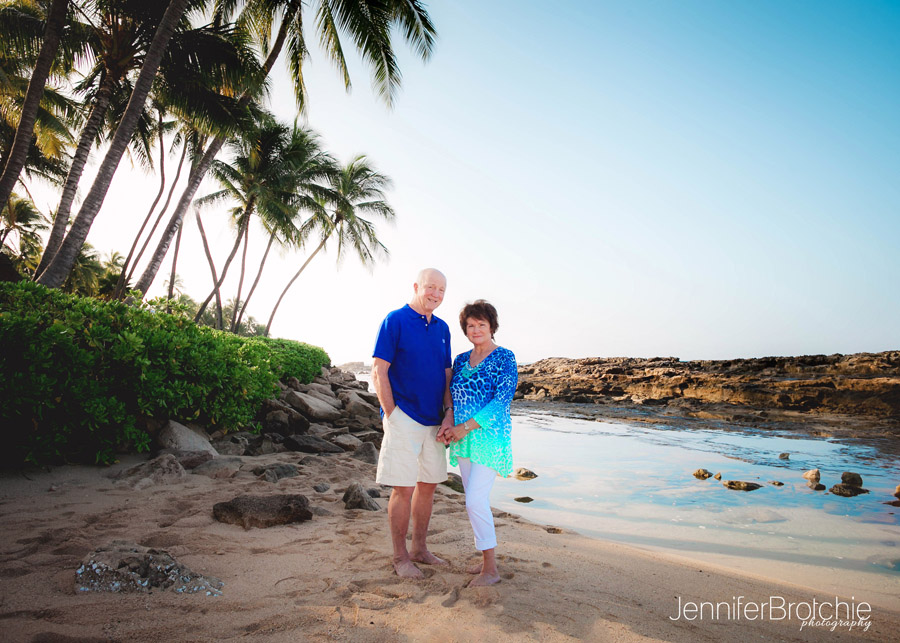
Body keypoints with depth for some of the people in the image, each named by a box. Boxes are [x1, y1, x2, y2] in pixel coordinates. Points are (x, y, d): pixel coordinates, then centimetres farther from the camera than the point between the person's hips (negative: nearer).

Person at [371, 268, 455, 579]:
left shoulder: (442, 328, 12)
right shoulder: (395, 320, -7)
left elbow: (446, 374, 14)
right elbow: (379, 373, -10)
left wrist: (449, 413, 3)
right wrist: (392, 415, -13)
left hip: (433, 420, 7)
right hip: (403, 418, -7)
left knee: (428, 485, 14)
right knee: (403, 489, -2)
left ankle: (419, 549, 29)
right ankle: (400, 557, 14)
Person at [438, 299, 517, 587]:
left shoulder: (505, 358, -8)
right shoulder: (461, 360, 11)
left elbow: (501, 401, -15)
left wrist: (465, 427, -17)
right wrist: (449, 425, -3)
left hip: (489, 436, -6)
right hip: (463, 437, 7)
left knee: (475, 500, -10)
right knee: (475, 500, 11)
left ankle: (491, 569, 4)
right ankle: (487, 557, 26)